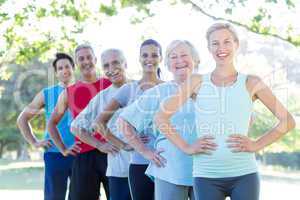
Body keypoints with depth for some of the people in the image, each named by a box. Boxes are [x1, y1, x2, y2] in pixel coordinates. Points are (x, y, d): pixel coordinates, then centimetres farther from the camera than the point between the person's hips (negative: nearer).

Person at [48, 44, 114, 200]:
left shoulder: (110, 85, 5)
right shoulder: (68, 93, 10)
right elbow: (52, 123, 21)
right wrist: (63, 149, 10)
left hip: (110, 151, -1)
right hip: (83, 155, 1)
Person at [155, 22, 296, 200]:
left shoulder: (251, 83, 5)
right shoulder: (197, 82, 6)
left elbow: (287, 121, 5)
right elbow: (161, 117, 6)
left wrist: (256, 145, -2)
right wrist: (186, 147, -1)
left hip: (244, 174, 0)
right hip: (206, 175, 1)